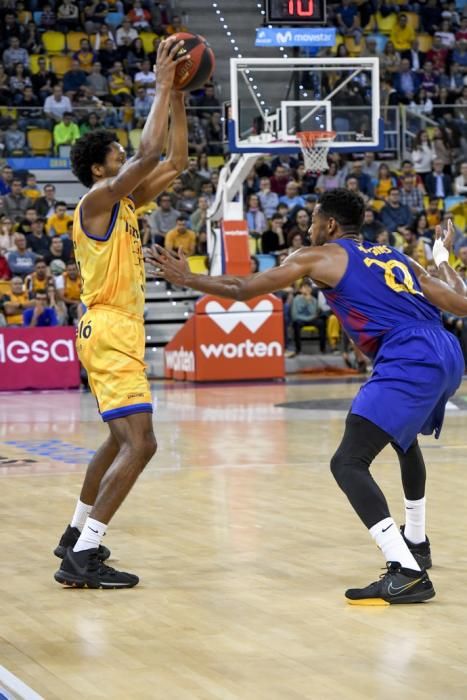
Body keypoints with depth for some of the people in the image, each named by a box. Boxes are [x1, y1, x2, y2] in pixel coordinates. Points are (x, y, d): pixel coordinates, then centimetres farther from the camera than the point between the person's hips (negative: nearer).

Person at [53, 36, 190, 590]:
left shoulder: (126, 203, 13)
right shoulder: (96, 202, -12)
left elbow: (174, 162, 17)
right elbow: (149, 155, -23)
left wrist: (178, 98, 9)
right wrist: (161, 85, -17)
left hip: (119, 332, 10)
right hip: (109, 332, -10)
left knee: (121, 441, 23)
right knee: (139, 444, -18)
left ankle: (76, 536, 35)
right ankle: (82, 558, -21)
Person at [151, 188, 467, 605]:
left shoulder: (319, 257, 11)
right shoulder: (393, 256, 27)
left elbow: (244, 291, 15)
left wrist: (186, 279, 27)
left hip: (408, 362, -8)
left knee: (349, 463, -10)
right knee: (404, 437, 36)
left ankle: (407, 573, -24)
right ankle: (416, 544, 46)